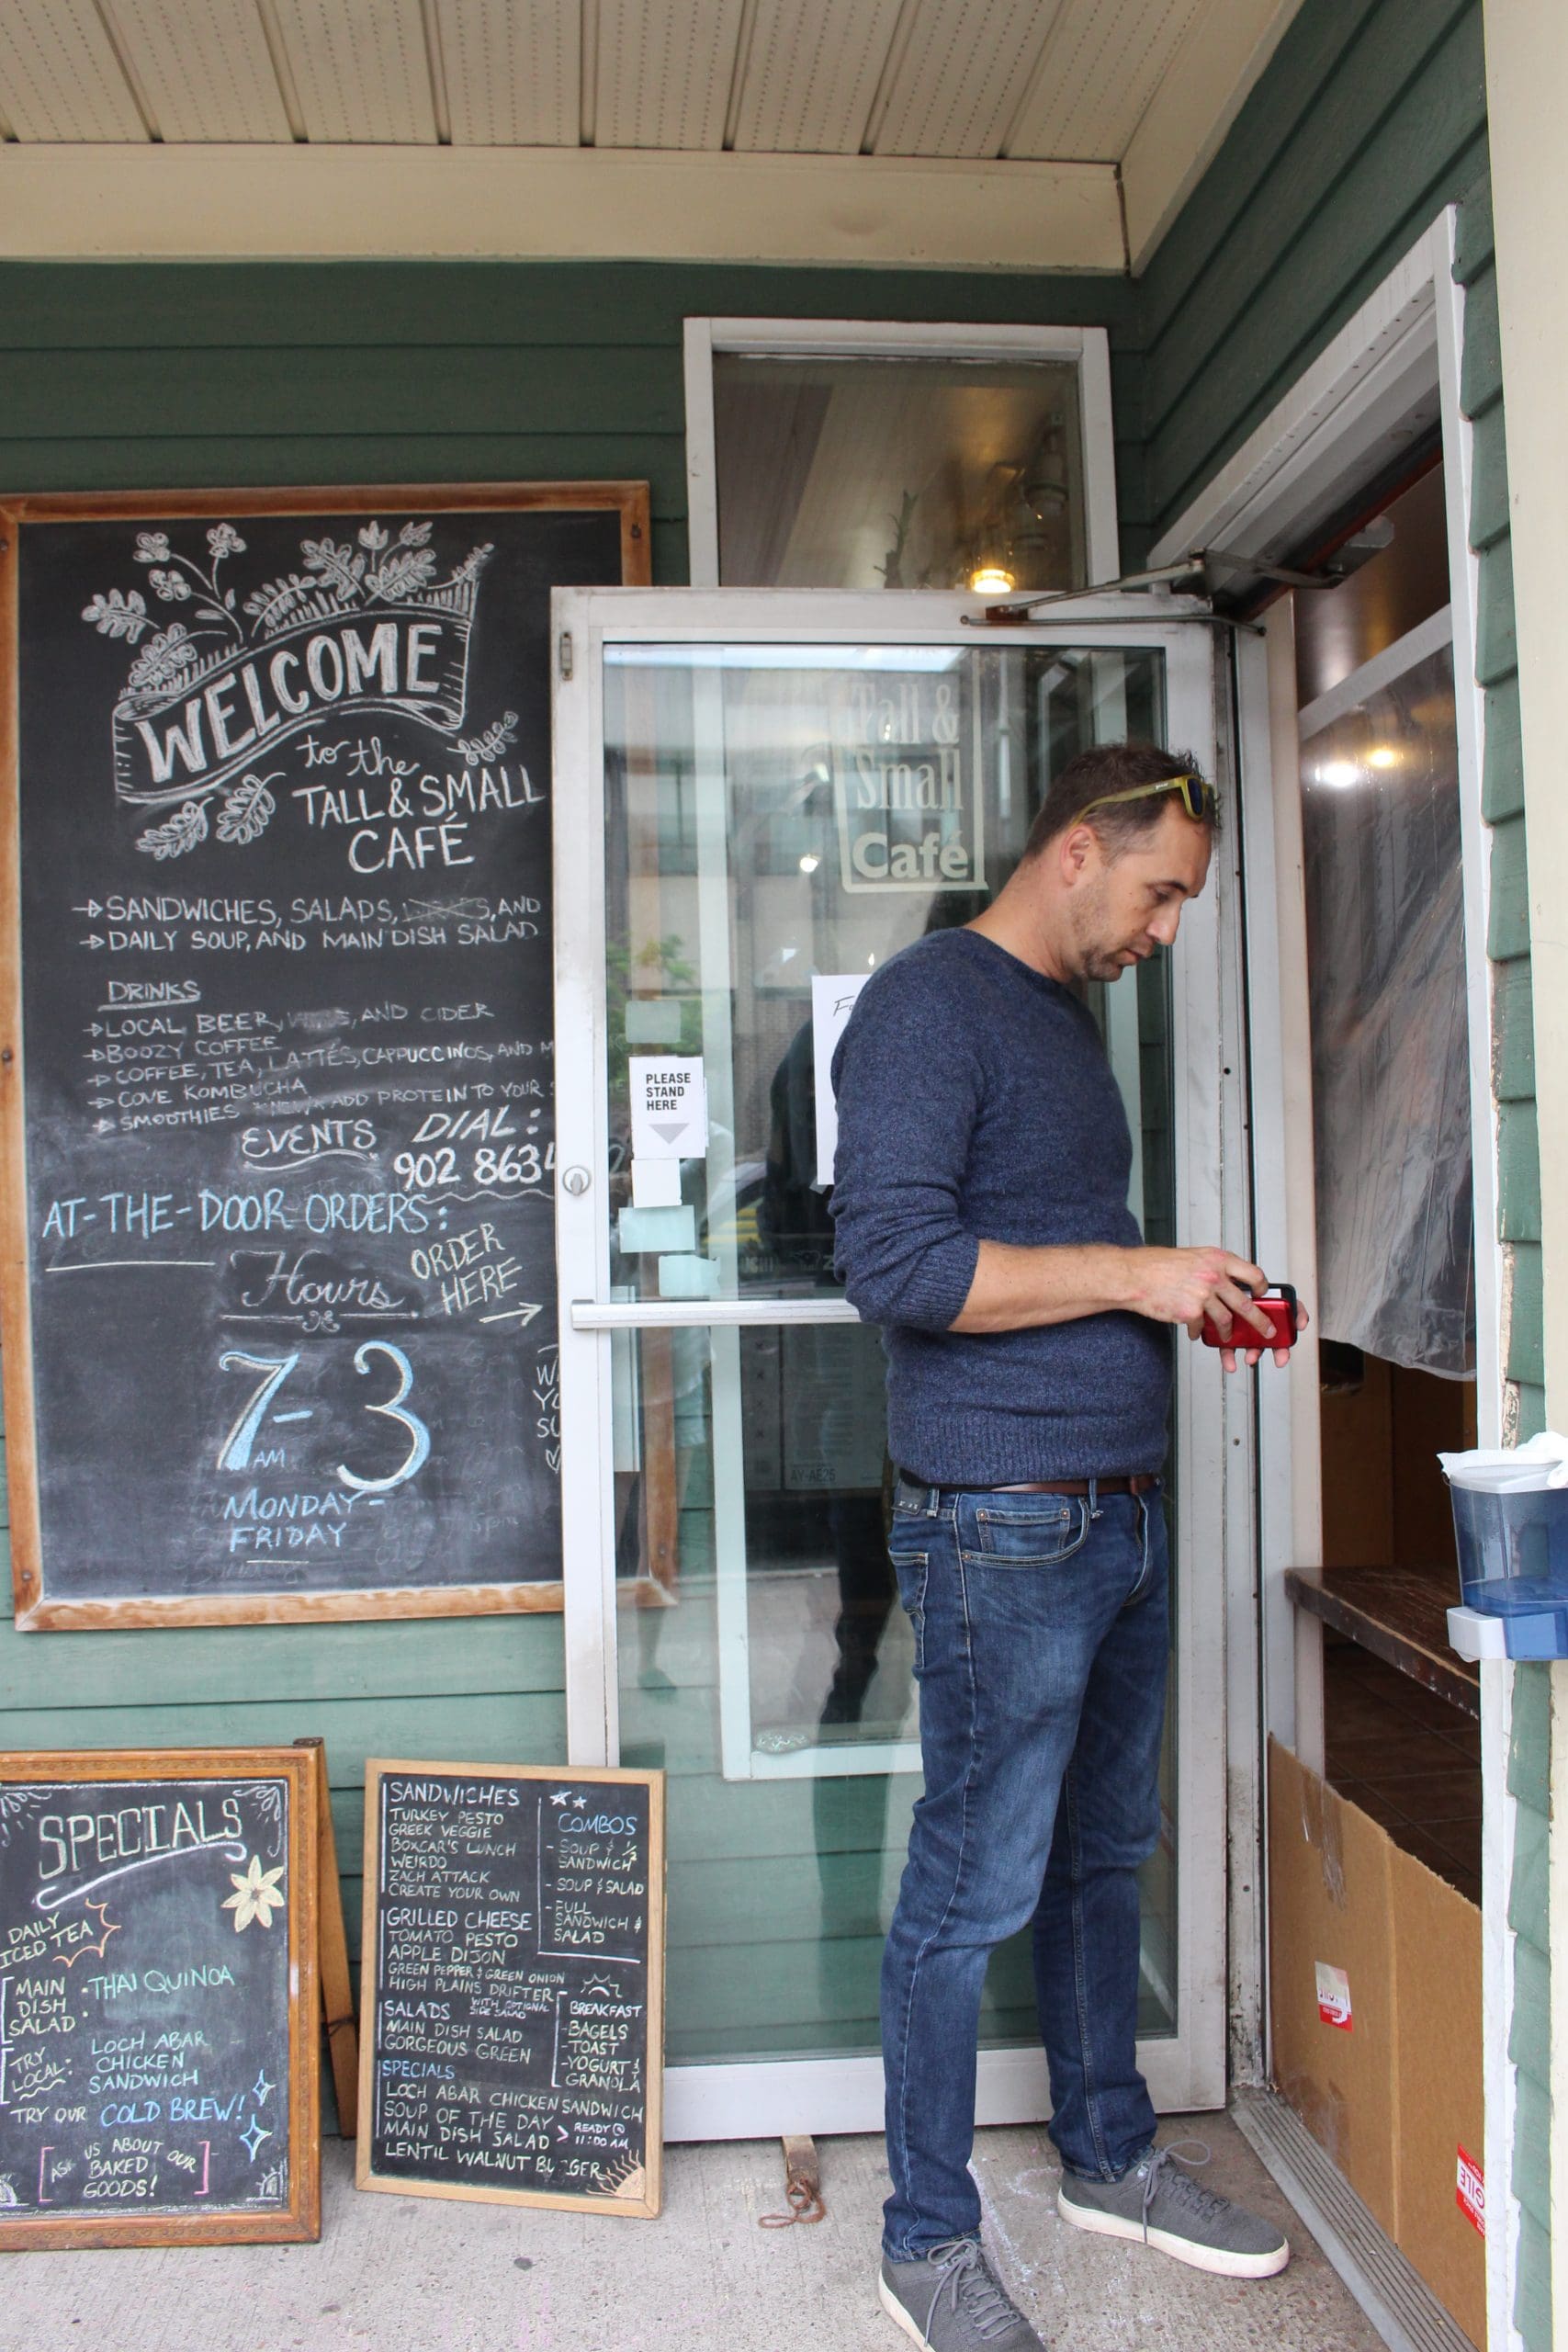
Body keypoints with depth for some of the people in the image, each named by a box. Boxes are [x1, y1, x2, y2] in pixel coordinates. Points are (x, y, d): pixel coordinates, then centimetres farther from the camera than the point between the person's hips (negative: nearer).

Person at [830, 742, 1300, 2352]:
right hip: (1001, 1526, -9)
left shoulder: (1064, 1013, 18)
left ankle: (1110, 2157, 39)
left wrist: (1185, 1301, 8)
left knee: (1102, 1856, 20)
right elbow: (895, 1260, -22)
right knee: (974, 1891, 3)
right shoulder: (928, 1003, -12)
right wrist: (1134, 1275, -17)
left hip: (1119, 1512, 9)